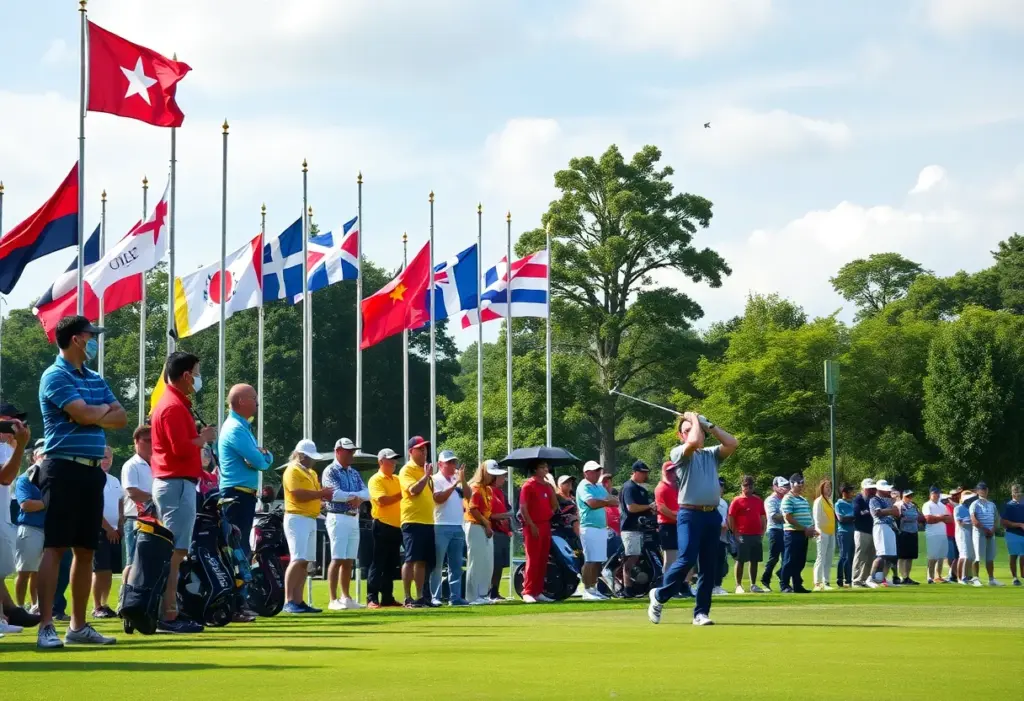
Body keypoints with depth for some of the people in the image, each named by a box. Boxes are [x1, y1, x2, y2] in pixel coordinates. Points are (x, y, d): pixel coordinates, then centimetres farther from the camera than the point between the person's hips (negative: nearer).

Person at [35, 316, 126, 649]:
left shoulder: (96, 380, 18)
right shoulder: (55, 376, -7)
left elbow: (121, 418, 10)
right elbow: (84, 414, -18)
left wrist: (93, 414, -7)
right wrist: (105, 409, 2)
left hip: (92, 471, 8)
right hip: (64, 469, -8)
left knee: (86, 550, 8)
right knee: (55, 548, -10)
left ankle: (79, 626, 14)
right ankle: (46, 627, -12)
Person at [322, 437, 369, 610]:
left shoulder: (354, 473, 18)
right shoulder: (330, 471, -4)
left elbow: (367, 493, 6)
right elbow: (335, 494, -18)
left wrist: (358, 498, -16)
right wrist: (355, 496, -7)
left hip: (354, 519, 7)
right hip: (338, 518, -7)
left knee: (349, 561, 9)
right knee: (337, 559, -10)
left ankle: (346, 597, 15)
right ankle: (334, 600, -10)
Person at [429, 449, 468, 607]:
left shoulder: (457, 480, 16)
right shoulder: (435, 480, -3)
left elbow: (468, 495, 5)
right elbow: (439, 498, -16)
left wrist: (463, 479, -7)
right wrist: (455, 484, -17)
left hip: (458, 527, 7)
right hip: (441, 527, -7)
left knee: (456, 565, 7)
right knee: (437, 565, -5)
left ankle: (455, 596, 9)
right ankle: (434, 597, -4)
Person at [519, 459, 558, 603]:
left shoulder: (547, 486, 14)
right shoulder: (529, 485, -7)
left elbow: (555, 505, 13)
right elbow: (523, 508, -12)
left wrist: (550, 489, 2)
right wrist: (531, 525, -18)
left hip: (545, 526, 7)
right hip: (533, 527, -7)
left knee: (543, 561, 8)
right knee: (533, 560, -9)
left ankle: (539, 592, 13)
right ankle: (527, 593, -8)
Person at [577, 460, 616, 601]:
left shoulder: (600, 487, 20)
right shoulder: (584, 487, -7)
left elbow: (612, 501, 13)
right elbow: (592, 503, -21)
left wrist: (608, 501, -10)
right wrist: (607, 502, -6)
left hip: (602, 528, 8)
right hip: (589, 527, -8)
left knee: (598, 561, 8)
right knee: (590, 560, -9)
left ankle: (593, 588, 15)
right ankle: (587, 590, -8)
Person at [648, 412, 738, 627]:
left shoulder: (711, 454, 17)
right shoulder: (678, 453, 2)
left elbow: (733, 443, 4)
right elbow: (693, 443, -18)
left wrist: (708, 425, 7)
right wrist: (694, 419, -2)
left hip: (712, 514, 5)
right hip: (690, 514, -5)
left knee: (708, 567, 3)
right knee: (686, 560, -15)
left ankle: (701, 613, 7)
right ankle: (659, 595, 6)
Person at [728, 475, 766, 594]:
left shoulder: (758, 500, 11)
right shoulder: (737, 500, -4)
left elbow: (763, 517, 17)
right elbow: (731, 518, -6)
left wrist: (762, 532, 8)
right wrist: (736, 534, -11)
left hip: (756, 535, 5)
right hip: (742, 536, -5)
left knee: (754, 560, 9)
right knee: (740, 560, -2)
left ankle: (753, 585, 15)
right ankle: (738, 585, 2)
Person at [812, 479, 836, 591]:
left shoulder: (829, 501, 18)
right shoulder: (819, 501, -6)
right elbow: (817, 517, -11)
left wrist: (834, 531, 14)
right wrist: (819, 530, -18)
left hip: (831, 533, 8)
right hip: (823, 533, -8)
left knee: (829, 560, 9)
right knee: (821, 558, -9)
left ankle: (825, 582, 13)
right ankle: (818, 583, -10)